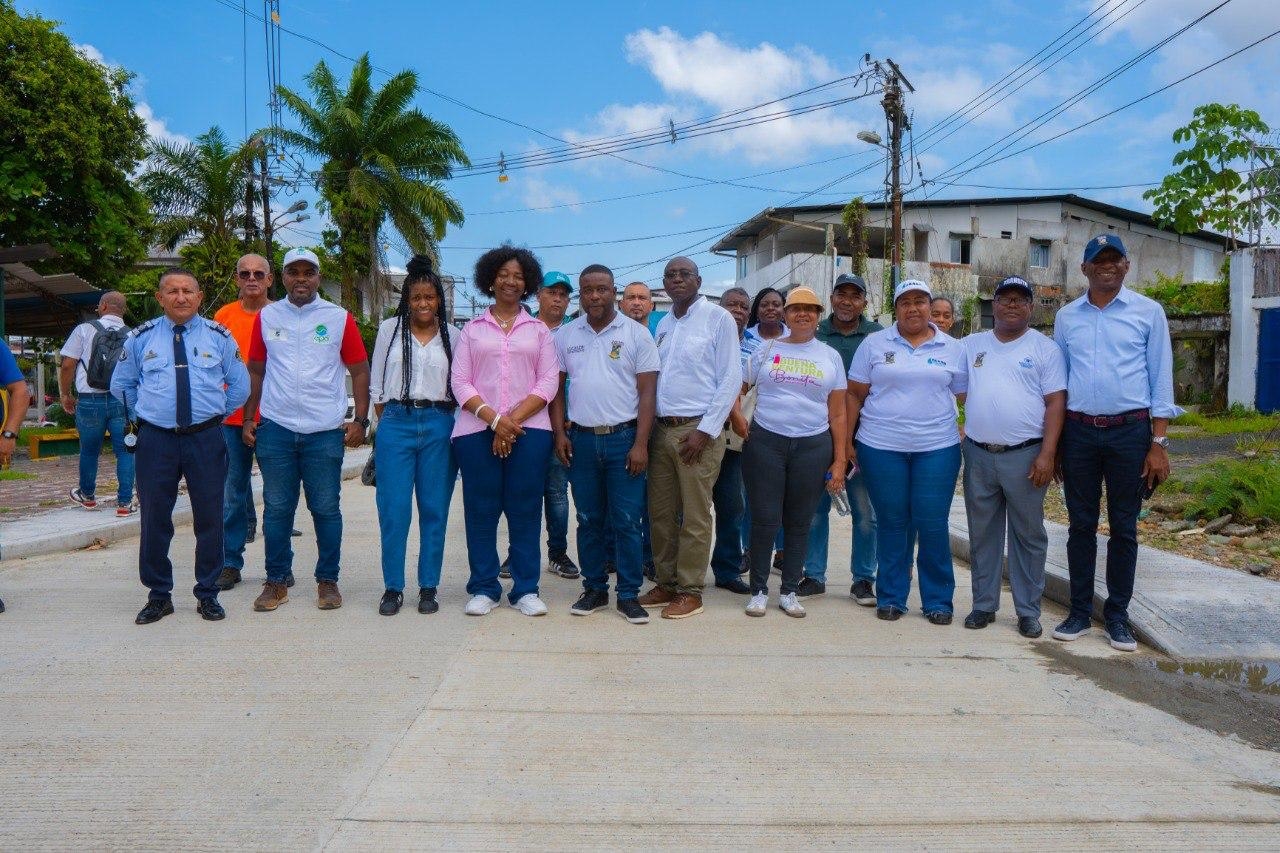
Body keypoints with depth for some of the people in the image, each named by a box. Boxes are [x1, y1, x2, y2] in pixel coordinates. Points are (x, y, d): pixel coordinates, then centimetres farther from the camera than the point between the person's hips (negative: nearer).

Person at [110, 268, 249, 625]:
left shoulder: (219, 336, 5)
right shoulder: (141, 338, 7)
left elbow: (240, 385, 12)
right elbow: (121, 384, 20)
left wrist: (217, 413, 9)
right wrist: (143, 414, 14)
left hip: (206, 438, -1)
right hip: (155, 439, 1)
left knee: (209, 518, 3)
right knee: (154, 519, 5)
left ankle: (208, 594, 16)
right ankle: (158, 595, 19)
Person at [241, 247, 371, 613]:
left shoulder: (339, 318, 2)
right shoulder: (266, 316, 8)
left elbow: (359, 371, 3)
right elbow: (256, 371, 13)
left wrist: (360, 420, -4)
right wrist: (248, 419, 7)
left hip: (325, 431, -2)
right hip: (276, 429, 2)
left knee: (326, 509, 5)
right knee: (277, 508, 8)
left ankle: (328, 580, 16)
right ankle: (276, 581, 18)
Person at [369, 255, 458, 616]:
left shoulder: (452, 336, 7)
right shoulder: (389, 329, 7)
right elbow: (376, 383, 9)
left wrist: (446, 421, 2)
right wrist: (388, 421, 6)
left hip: (439, 426, 1)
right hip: (396, 423, 0)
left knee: (434, 509, 4)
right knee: (393, 509, -2)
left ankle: (428, 587, 14)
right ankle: (392, 587, 10)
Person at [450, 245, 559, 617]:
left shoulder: (539, 331, 12)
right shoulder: (471, 330, 12)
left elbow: (548, 383, 3)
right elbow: (460, 382, 3)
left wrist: (515, 420, -10)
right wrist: (493, 418, -12)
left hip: (529, 430, 0)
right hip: (476, 430, 0)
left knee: (525, 510, 1)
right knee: (481, 510, 2)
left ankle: (526, 589, 9)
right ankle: (484, 589, 12)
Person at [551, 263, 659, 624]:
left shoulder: (637, 334, -1)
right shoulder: (566, 335, 7)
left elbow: (647, 392, -4)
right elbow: (556, 387, 11)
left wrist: (640, 443, -10)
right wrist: (559, 433, 1)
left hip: (624, 438, -3)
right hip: (581, 440, 3)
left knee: (627, 521, -1)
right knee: (589, 520, 10)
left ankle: (629, 595, 10)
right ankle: (594, 589, 22)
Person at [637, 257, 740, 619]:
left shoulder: (717, 318, -4)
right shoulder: (663, 324, 15)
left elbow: (731, 378, -8)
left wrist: (705, 431, -13)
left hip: (698, 430, -6)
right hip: (662, 429, 6)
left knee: (695, 517, -1)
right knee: (660, 513, 9)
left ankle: (691, 592, 10)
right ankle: (666, 583, 22)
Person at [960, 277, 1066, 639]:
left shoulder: (1045, 348, 2)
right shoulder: (971, 345, 11)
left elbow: (1056, 402, -4)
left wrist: (1046, 455, -11)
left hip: (1024, 456, -3)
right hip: (978, 455, 3)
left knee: (1028, 535, 5)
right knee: (982, 533, 10)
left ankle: (1028, 611, 15)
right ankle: (984, 604, 21)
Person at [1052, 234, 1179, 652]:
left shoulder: (1148, 312, 1)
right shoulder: (1066, 317, 8)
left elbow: (1160, 379, 0)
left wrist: (1159, 443, -6)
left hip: (1130, 432, -2)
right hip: (1078, 432, 2)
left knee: (1124, 528, 6)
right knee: (1081, 525, 7)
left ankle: (1117, 615, 17)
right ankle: (1079, 611, 17)